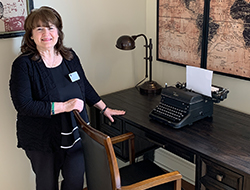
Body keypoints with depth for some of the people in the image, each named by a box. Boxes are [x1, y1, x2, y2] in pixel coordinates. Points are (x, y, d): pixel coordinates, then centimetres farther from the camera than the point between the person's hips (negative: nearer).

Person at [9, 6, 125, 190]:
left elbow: (85, 86, 15)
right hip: (43, 140, -4)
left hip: (75, 134, 4)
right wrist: (64, 106, -24)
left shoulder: (70, 56, 2)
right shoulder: (24, 64, -14)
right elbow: (23, 105, -22)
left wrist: (104, 109, 18)